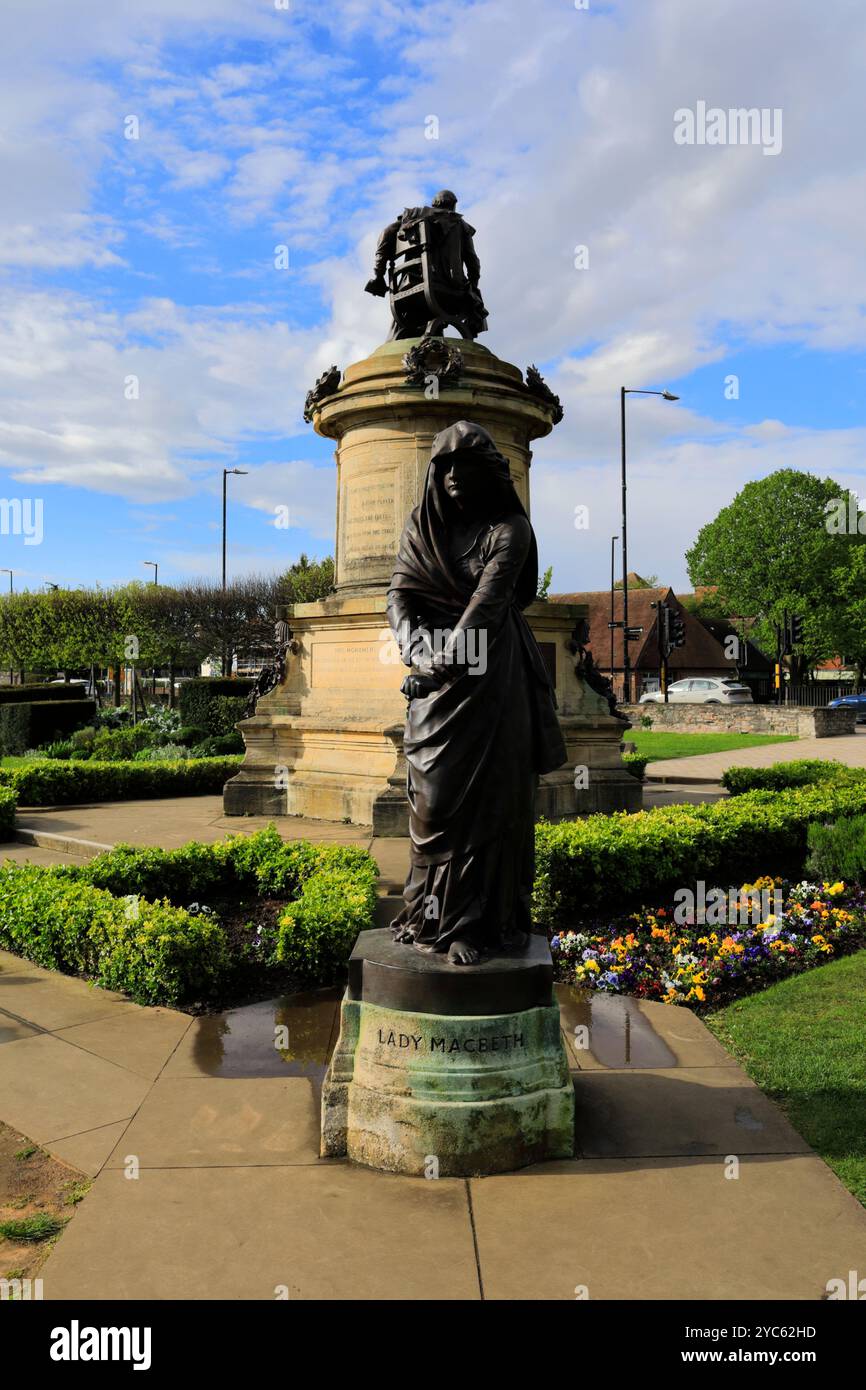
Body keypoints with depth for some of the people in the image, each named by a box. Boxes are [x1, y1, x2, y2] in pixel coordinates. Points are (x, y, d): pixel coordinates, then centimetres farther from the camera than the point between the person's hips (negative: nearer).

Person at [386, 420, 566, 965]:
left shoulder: (509, 527, -1)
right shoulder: (422, 527, 11)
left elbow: (488, 598, -14)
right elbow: (399, 597, 1)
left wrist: (445, 661, -24)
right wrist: (417, 652, -17)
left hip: (491, 673, -3)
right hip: (435, 676, 3)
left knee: (489, 794, -2)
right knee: (435, 794, 2)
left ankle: (482, 922, 3)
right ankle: (436, 914, 12)